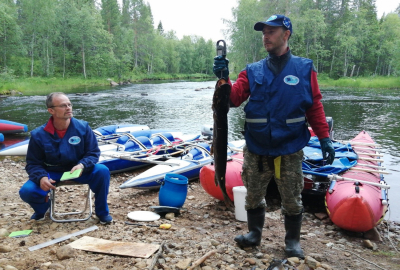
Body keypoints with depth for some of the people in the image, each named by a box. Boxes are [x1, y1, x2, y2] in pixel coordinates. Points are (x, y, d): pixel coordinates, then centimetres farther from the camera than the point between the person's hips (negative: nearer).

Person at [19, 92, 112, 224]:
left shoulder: (83, 127, -12)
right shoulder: (38, 135, -12)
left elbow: (93, 153, -6)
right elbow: (33, 163, -5)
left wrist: (82, 165, -28)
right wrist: (41, 177, -28)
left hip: (78, 170, 0)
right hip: (51, 173, 0)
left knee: (102, 171, -28)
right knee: (26, 191, -24)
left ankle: (102, 212, -5)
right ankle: (42, 208, 17)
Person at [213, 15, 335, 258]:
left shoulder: (304, 68, 0)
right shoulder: (253, 71, 3)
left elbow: (315, 107, 1)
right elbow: (234, 98, -8)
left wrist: (324, 137, -5)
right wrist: (224, 79, -25)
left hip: (290, 151, -1)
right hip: (256, 151, 2)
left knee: (292, 200, 10)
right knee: (254, 196, 13)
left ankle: (293, 241, 30)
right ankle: (254, 234, 34)